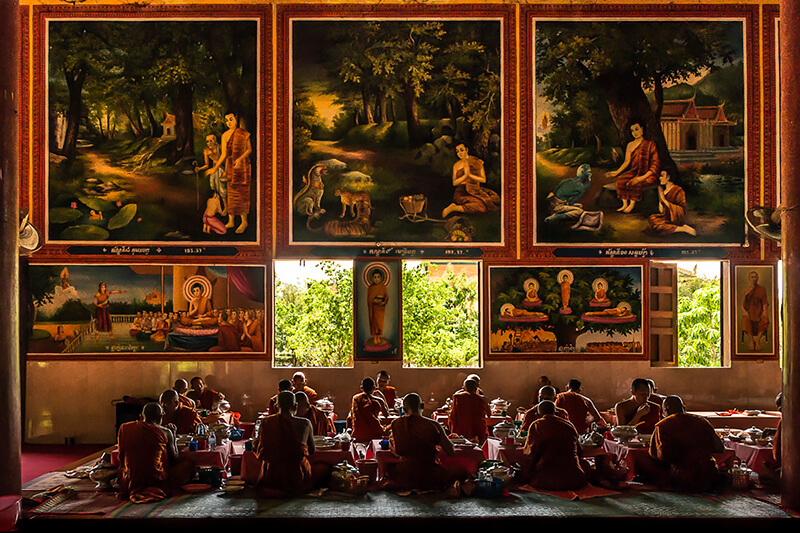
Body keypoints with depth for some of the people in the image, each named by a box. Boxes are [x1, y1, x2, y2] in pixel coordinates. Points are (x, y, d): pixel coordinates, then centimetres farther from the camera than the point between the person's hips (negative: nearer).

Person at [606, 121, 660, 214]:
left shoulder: (650, 144, -5)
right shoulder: (630, 145, 12)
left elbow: (655, 164, -9)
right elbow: (627, 161, 10)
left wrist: (643, 177, -21)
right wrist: (617, 172, -7)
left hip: (649, 173, -5)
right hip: (635, 171, 5)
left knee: (635, 183, -32)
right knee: (620, 180, -21)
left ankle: (632, 204, -14)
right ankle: (625, 204, -15)